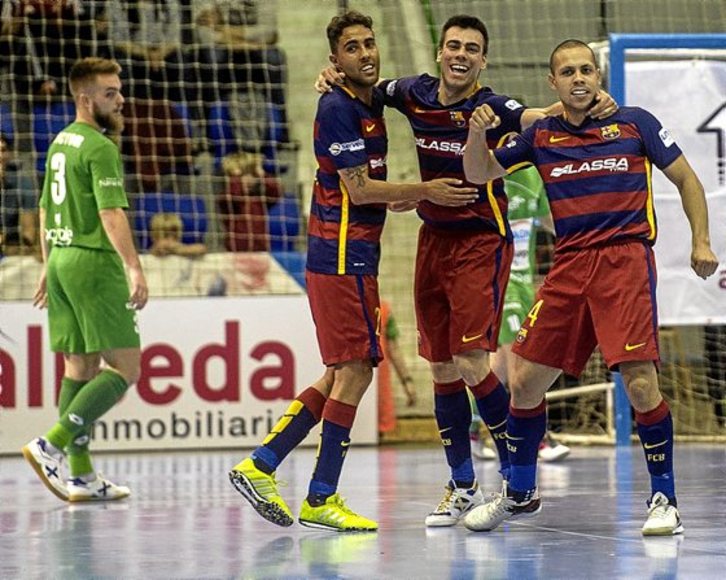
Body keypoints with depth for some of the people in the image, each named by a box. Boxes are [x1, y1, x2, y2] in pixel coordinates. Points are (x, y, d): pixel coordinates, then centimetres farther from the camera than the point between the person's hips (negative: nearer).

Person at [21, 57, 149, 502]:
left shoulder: (62, 142, 16)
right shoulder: (100, 147, -12)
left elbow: (46, 210, 22)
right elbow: (111, 213, -21)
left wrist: (49, 267, 28)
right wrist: (135, 268, -25)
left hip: (62, 260, 10)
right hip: (94, 263, -10)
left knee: (81, 369, 11)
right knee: (124, 368, -6)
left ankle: (81, 475, 11)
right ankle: (52, 446, -14)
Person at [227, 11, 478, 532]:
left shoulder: (373, 100, 14)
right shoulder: (337, 108, -14)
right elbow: (358, 190, -16)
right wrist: (425, 191, -11)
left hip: (352, 257, 10)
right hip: (342, 255, -10)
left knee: (342, 376, 12)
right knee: (355, 371, -8)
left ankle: (260, 466, 13)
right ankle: (321, 499, -3)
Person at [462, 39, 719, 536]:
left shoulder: (634, 123, 4)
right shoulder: (541, 136, 12)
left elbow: (686, 179, 9)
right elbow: (480, 175, 14)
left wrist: (701, 242, 0)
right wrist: (478, 132, -7)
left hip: (626, 259, -4)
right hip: (568, 267, 4)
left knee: (640, 382, -15)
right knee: (526, 380, 4)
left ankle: (665, 500, -2)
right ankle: (520, 494, 22)